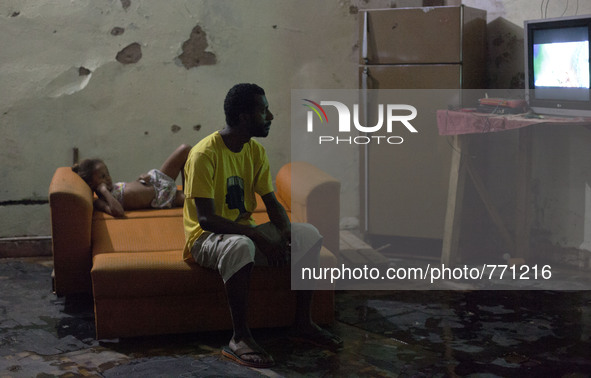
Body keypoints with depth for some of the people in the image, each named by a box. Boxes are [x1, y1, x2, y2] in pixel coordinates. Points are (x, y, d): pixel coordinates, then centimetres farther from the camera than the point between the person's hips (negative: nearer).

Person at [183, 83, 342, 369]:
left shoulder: (255, 151, 4)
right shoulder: (205, 154, -21)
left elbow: (271, 202, 7)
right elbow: (206, 218, -26)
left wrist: (286, 230, -16)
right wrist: (259, 238, -32)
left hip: (245, 231, 8)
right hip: (206, 238, -7)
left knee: (309, 236, -8)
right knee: (241, 246, -41)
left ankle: (303, 323, -1)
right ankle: (239, 339, -32)